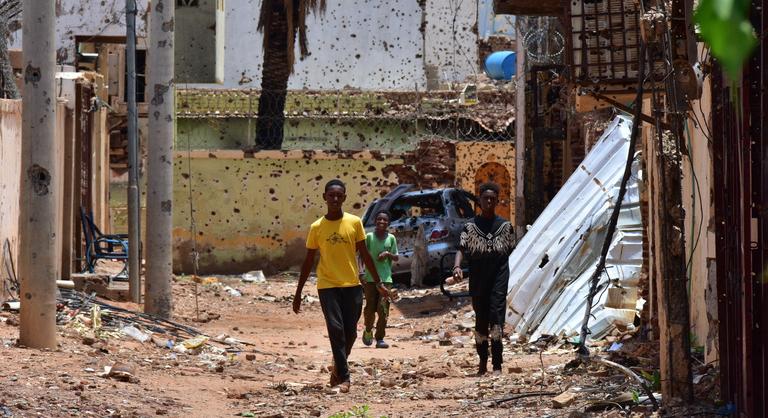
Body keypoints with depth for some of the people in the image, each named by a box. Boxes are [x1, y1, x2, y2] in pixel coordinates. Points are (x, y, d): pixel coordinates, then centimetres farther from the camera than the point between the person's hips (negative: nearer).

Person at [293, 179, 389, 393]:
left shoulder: (354, 223, 1)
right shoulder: (317, 227, 0)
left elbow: (364, 254, 8)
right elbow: (309, 261, 6)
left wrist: (378, 283, 6)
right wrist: (298, 293, 7)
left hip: (352, 285, 1)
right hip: (327, 286, -1)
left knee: (350, 333, 3)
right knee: (336, 329, -13)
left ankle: (338, 367, 29)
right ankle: (343, 378, -11)